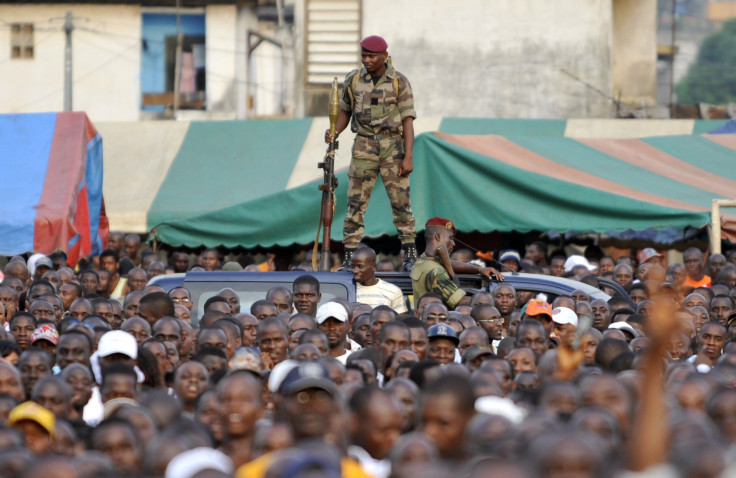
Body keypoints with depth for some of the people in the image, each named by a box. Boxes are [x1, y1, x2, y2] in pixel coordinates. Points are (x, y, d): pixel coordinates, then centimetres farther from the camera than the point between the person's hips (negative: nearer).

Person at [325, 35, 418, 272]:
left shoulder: (399, 82, -1)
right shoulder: (353, 79, 7)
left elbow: (408, 120, -4)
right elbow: (345, 110, 19)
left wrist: (408, 156, -11)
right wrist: (335, 132, -1)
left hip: (392, 145, -2)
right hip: (364, 146, 2)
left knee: (401, 200, -2)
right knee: (356, 202, -3)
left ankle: (410, 253, 7)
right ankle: (349, 257, -2)